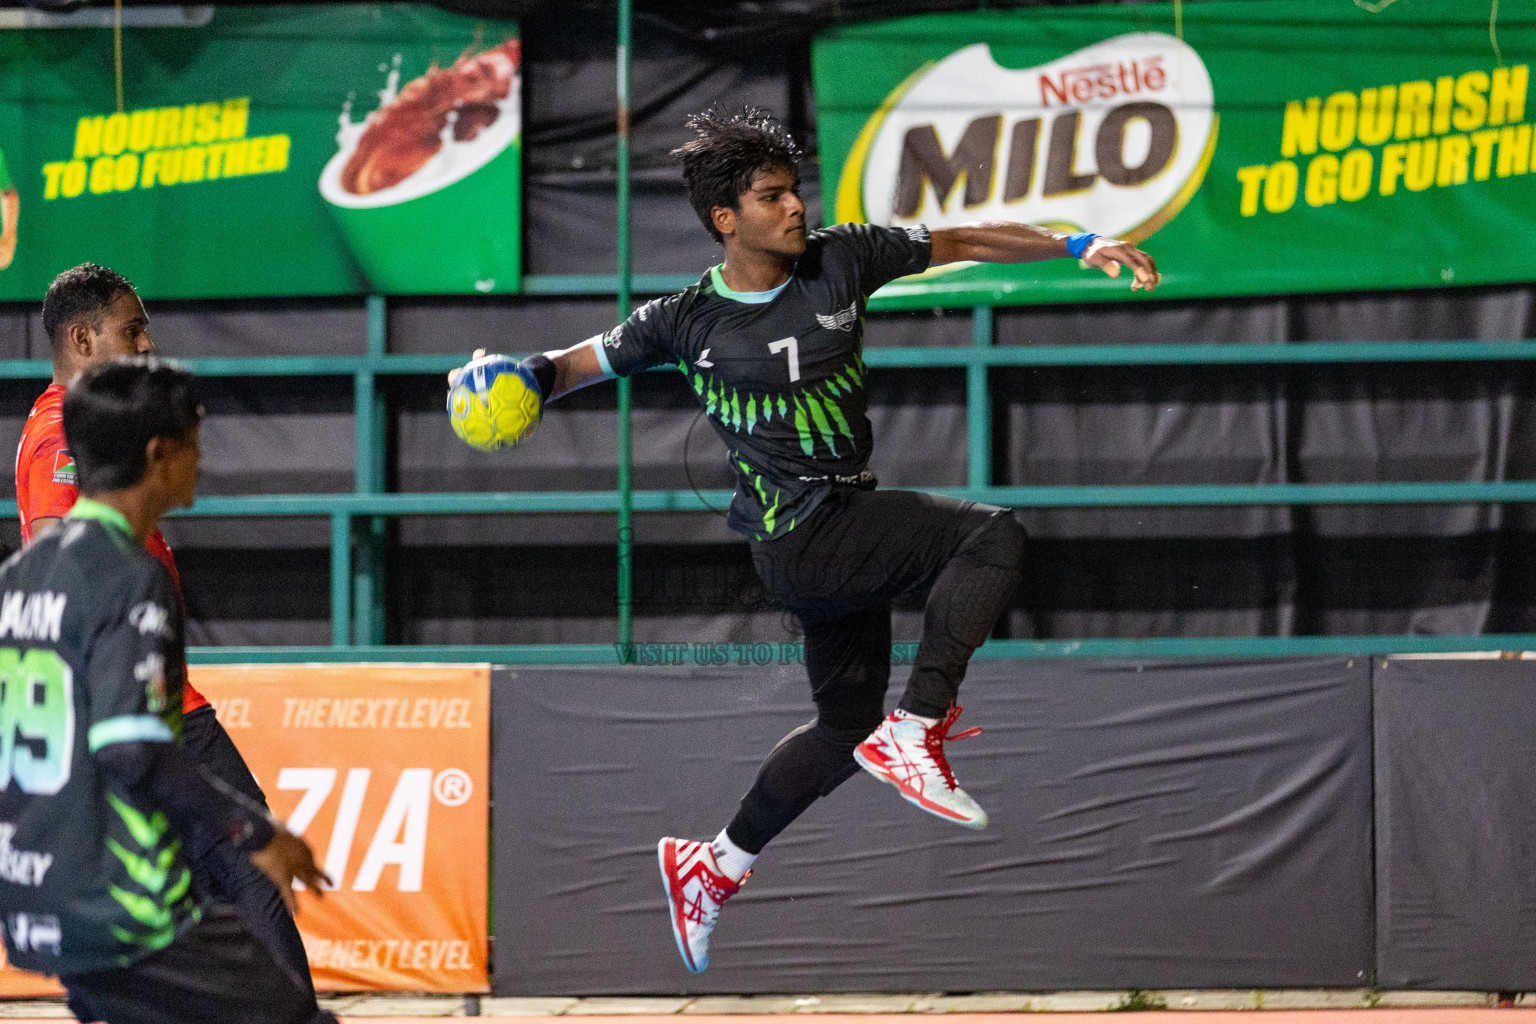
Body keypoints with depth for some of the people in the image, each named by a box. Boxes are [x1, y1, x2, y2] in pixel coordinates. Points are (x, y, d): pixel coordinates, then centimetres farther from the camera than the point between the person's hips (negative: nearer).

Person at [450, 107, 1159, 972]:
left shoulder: (839, 261, 2)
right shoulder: (688, 321, -6)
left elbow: (962, 243, 6)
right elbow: (583, 362, 4)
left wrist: (1080, 245, -1)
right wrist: (527, 377, -18)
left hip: (847, 530, 7)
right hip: (802, 535, -7)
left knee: (848, 725, 19)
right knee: (995, 536, -22)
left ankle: (714, 866, 32)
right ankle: (915, 732, -25)